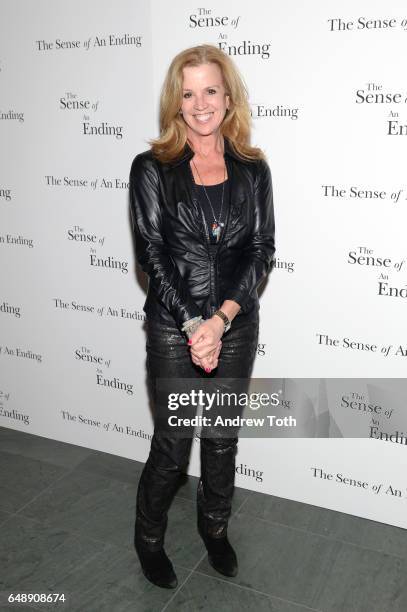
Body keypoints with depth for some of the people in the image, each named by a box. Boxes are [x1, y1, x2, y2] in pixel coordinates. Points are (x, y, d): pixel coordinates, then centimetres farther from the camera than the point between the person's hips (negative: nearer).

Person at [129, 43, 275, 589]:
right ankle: (149, 539, 34)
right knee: (172, 446, 7)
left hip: (238, 325, 3)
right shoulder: (152, 168, -4)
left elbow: (262, 250, -3)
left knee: (222, 439, 16)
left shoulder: (252, 169, 3)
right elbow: (151, 253, -9)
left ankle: (215, 529, 42)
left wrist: (222, 317, -15)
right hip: (173, 328, -2)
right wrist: (194, 324, -16)